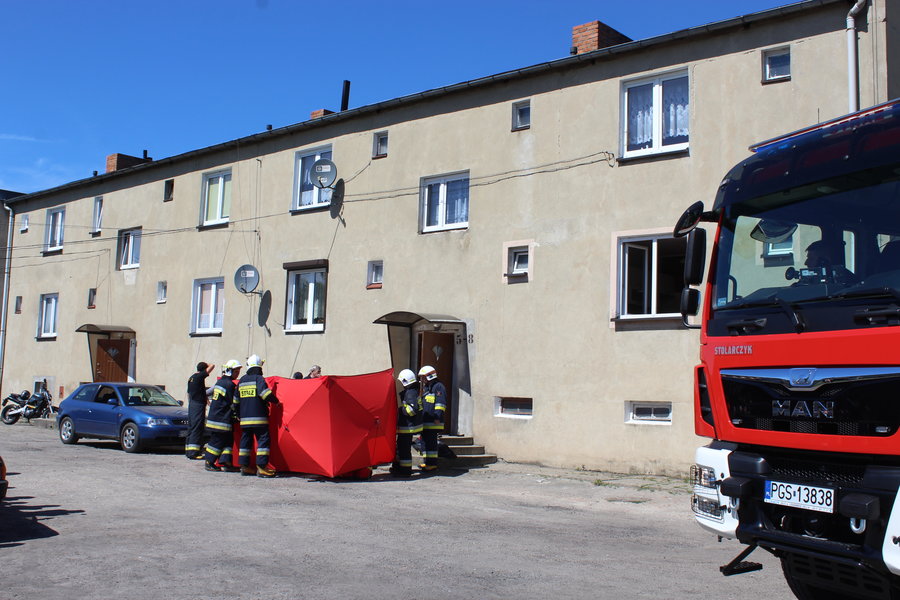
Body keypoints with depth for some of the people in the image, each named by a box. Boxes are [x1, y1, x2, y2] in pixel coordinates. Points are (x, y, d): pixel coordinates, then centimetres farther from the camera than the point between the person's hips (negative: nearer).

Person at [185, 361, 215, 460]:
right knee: (197, 429, -8)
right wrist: (208, 365, 7)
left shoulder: (191, 378, 15)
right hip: (199, 405, -9)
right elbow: (212, 366, -15)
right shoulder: (200, 376, -12)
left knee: (191, 428, 13)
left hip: (191, 405, 9)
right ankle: (193, 453, -11)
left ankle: (188, 451, 19)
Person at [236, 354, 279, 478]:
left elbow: (237, 400, 20)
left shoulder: (241, 380, 15)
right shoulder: (259, 378, -6)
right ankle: (261, 466, -11)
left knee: (245, 440, 13)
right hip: (258, 417, -7)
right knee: (263, 439, -5)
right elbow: (265, 393, -21)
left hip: (244, 418, 7)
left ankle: (244, 465, 16)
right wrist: (275, 401, -6)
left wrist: (239, 414, 28)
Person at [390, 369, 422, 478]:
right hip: (406, 425, 11)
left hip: (408, 427, -11)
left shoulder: (410, 393, -20)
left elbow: (413, 409, -29)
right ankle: (398, 466, 31)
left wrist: (401, 409, -17)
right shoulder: (412, 391, 13)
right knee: (400, 445, 20)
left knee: (404, 447, -3)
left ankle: (405, 470, 4)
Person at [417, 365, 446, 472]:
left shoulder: (438, 387, -8)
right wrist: (421, 418, 27)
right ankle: (427, 462, 18)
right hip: (425, 421, 10)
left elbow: (441, 403, -16)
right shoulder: (426, 387, 22)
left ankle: (432, 463, -7)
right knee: (425, 441, 12)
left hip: (433, 423, -10)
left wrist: (437, 417, -22)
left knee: (431, 442, -9)